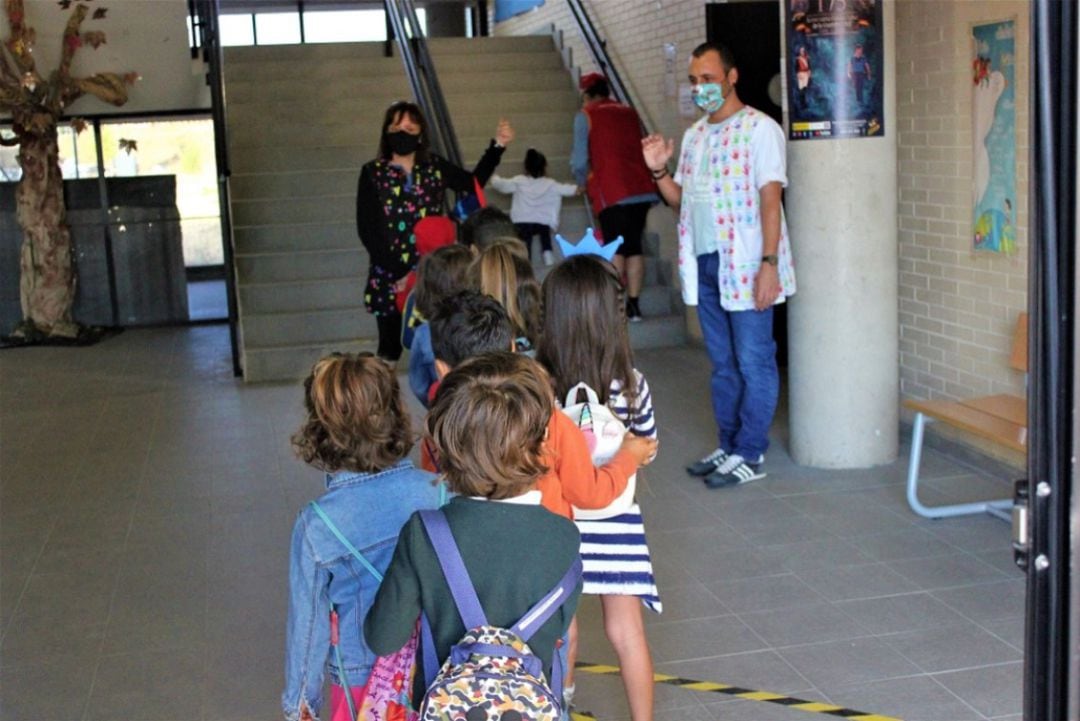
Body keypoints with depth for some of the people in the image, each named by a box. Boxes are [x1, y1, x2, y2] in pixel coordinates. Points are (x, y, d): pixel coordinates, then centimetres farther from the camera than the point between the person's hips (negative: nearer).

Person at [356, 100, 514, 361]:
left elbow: (473, 183, 20)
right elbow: (366, 229, -5)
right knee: (390, 351, 4)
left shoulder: (434, 167, 6)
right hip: (389, 278, -1)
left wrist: (497, 146, 9)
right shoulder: (373, 173, -1)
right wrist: (399, 272, -13)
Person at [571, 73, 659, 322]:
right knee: (634, 247, 9)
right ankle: (633, 305, 8)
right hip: (641, 189, 5)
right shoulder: (630, 113, 18)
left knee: (615, 249, -4)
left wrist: (584, 181, 18)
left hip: (611, 192, -5)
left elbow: (579, 161, 0)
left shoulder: (586, 115, 3)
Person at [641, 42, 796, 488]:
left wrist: (769, 264, -19)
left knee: (754, 363, 0)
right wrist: (659, 171, 0)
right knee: (722, 364, 14)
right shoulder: (694, 136, 15)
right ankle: (728, 447, 24)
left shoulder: (759, 128, -7)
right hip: (705, 265, 7)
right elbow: (680, 198, 19)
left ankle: (750, 455, 7)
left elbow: (770, 199, -12)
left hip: (745, 266, -7)